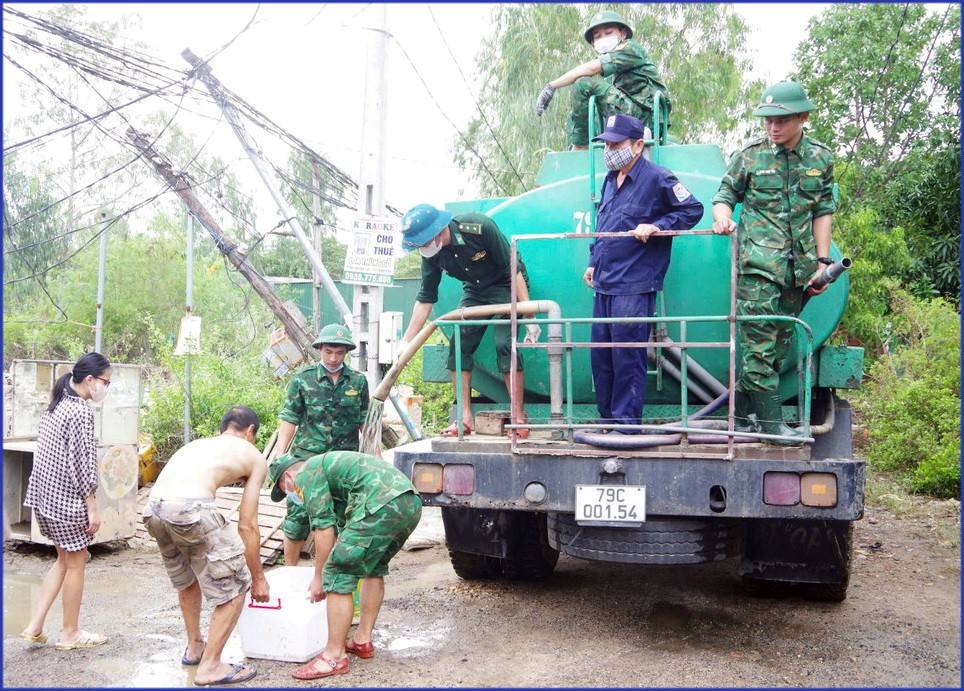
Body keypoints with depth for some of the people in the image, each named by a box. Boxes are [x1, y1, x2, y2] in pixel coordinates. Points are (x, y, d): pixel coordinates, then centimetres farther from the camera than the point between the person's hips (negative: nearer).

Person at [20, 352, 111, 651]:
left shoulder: (55, 405, 10)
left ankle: (35, 626, 17)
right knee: (76, 563, 6)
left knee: (64, 559, 19)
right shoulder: (81, 412, -18)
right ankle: (70, 634, 17)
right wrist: (93, 506, -15)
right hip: (67, 498, -9)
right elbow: (81, 462, -20)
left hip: (44, 492, 9)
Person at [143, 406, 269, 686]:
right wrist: (258, 577, 25)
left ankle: (194, 647, 46)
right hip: (191, 507, -7)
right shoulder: (254, 457, 18)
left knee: (187, 580, 32)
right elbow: (247, 526, 15)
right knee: (235, 588, 11)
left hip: (153, 507, 7)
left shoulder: (197, 444, 34)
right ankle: (209, 667, 16)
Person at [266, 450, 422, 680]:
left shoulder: (307, 473, 8)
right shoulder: (327, 465, 36)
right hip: (412, 501, 10)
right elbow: (342, 526, 41)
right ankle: (362, 641, 33)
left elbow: (324, 528, 1)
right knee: (374, 567, 27)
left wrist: (319, 578, 10)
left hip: (382, 505, -10)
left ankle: (335, 656, 4)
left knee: (338, 575, -1)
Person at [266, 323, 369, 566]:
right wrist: (280, 450, -6)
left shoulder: (358, 381, 6)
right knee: (298, 514, 0)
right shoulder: (303, 379, 0)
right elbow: (289, 418, 2)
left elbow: (365, 421, 12)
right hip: (307, 458, -2)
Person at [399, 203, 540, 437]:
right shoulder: (431, 254, -14)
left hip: (506, 285, -6)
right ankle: (465, 418, 0)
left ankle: (519, 418, -12)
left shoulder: (479, 227, -32)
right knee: (459, 346, -6)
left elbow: (514, 269, -26)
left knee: (505, 345, -20)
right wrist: (406, 341, -8)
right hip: (475, 290, 6)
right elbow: (425, 298, -4)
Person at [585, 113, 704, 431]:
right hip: (604, 285, 8)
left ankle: (626, 423, 5)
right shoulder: (610, 179, 16)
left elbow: (693, 210, -6)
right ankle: (607, 417, 23)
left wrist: (656, 226, -16)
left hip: (634, 287, -8)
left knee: (627, 358, -5)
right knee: (600, 354, 11)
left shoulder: (657, 178, -7)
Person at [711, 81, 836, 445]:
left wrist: (823, 260, 6)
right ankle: (770, 419, -6)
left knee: (782, 336, 8)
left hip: (799, 264, 4)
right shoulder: (750, 155, 3)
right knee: (759, 337, -10)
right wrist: (722, 217, -15)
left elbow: (823, 211, 12)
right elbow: (725, 195, 8)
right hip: (759, 260, -4)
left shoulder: (820, 158, 10)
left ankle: (743, 402, 19)